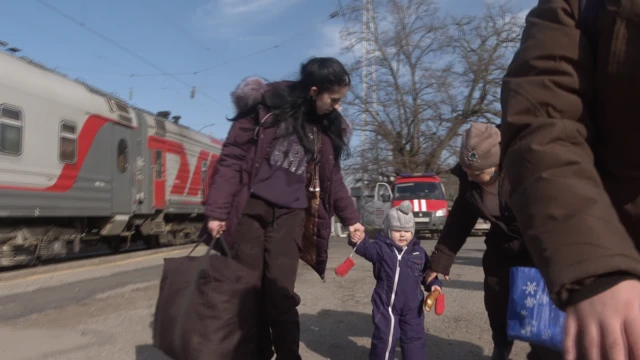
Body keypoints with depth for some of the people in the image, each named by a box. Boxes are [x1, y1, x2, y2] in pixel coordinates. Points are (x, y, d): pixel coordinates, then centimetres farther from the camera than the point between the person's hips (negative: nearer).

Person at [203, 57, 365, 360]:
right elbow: (232, 157, -5)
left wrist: (350, 218, 17)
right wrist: (217, 210, -10)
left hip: (290, 214, 2)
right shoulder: (267, 105, -2)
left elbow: (332, 177, 20)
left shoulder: (327, 125, 10)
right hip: (251, 207, -2)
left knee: (280, 293, -9)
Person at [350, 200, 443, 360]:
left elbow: (427, 272, 13)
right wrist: (359, 241, -51)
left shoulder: (419, 252, 3)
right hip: (386, 305, -3)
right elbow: (367, 249, -29)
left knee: (415, 338, 13)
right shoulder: (381, 248, -9)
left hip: (412, 306, 3)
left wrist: (433, 284, -5)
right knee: (384, 338, 4)